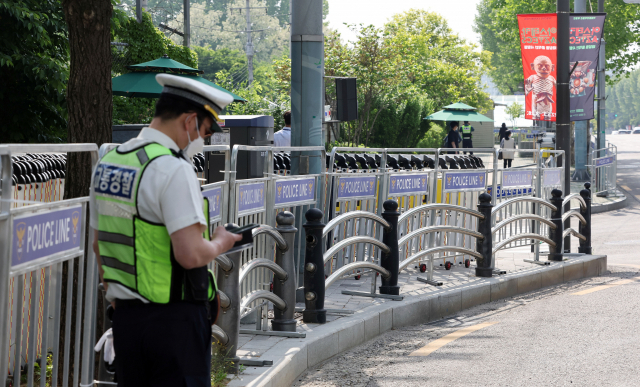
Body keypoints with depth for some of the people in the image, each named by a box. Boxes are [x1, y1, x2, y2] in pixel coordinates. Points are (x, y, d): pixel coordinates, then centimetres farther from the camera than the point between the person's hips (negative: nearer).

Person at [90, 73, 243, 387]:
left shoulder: (107, 162, 10)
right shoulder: (173, 169, -17)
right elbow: (191, 255, -23)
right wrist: (220, 243, -2)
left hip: (125, 315, 8)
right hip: (174, 319, -8)